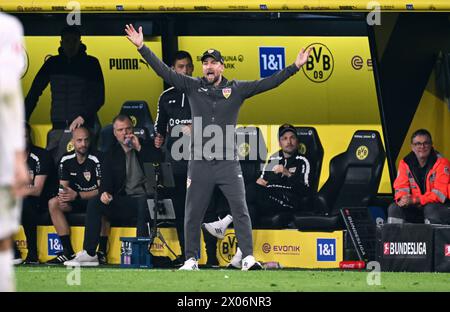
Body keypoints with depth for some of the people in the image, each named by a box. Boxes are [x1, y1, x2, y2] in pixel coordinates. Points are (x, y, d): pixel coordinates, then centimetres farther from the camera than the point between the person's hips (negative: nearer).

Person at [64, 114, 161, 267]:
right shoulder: (111, 154, 16)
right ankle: (89, 253, -21)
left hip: (145, 198, -4)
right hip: (124, 201, 4)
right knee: (94, 203, -17)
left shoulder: (145, 147, 9)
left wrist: (139, 148, -10)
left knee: (144, 202, -39)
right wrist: (104, 192, -14)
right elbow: (106, 180, 9)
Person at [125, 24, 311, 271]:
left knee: (240, 210, -8)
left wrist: (295, 67, -6)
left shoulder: (236, 90, 5)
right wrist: (141, 47, -5)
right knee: (192, 214, 5)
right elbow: (164, 71, 2)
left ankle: (248, 257, -9)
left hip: (228, 163, -1)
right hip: (200, 164, 1)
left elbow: (268, 83, 1)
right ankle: (191, 259, 14)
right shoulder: (192, 87, 6)